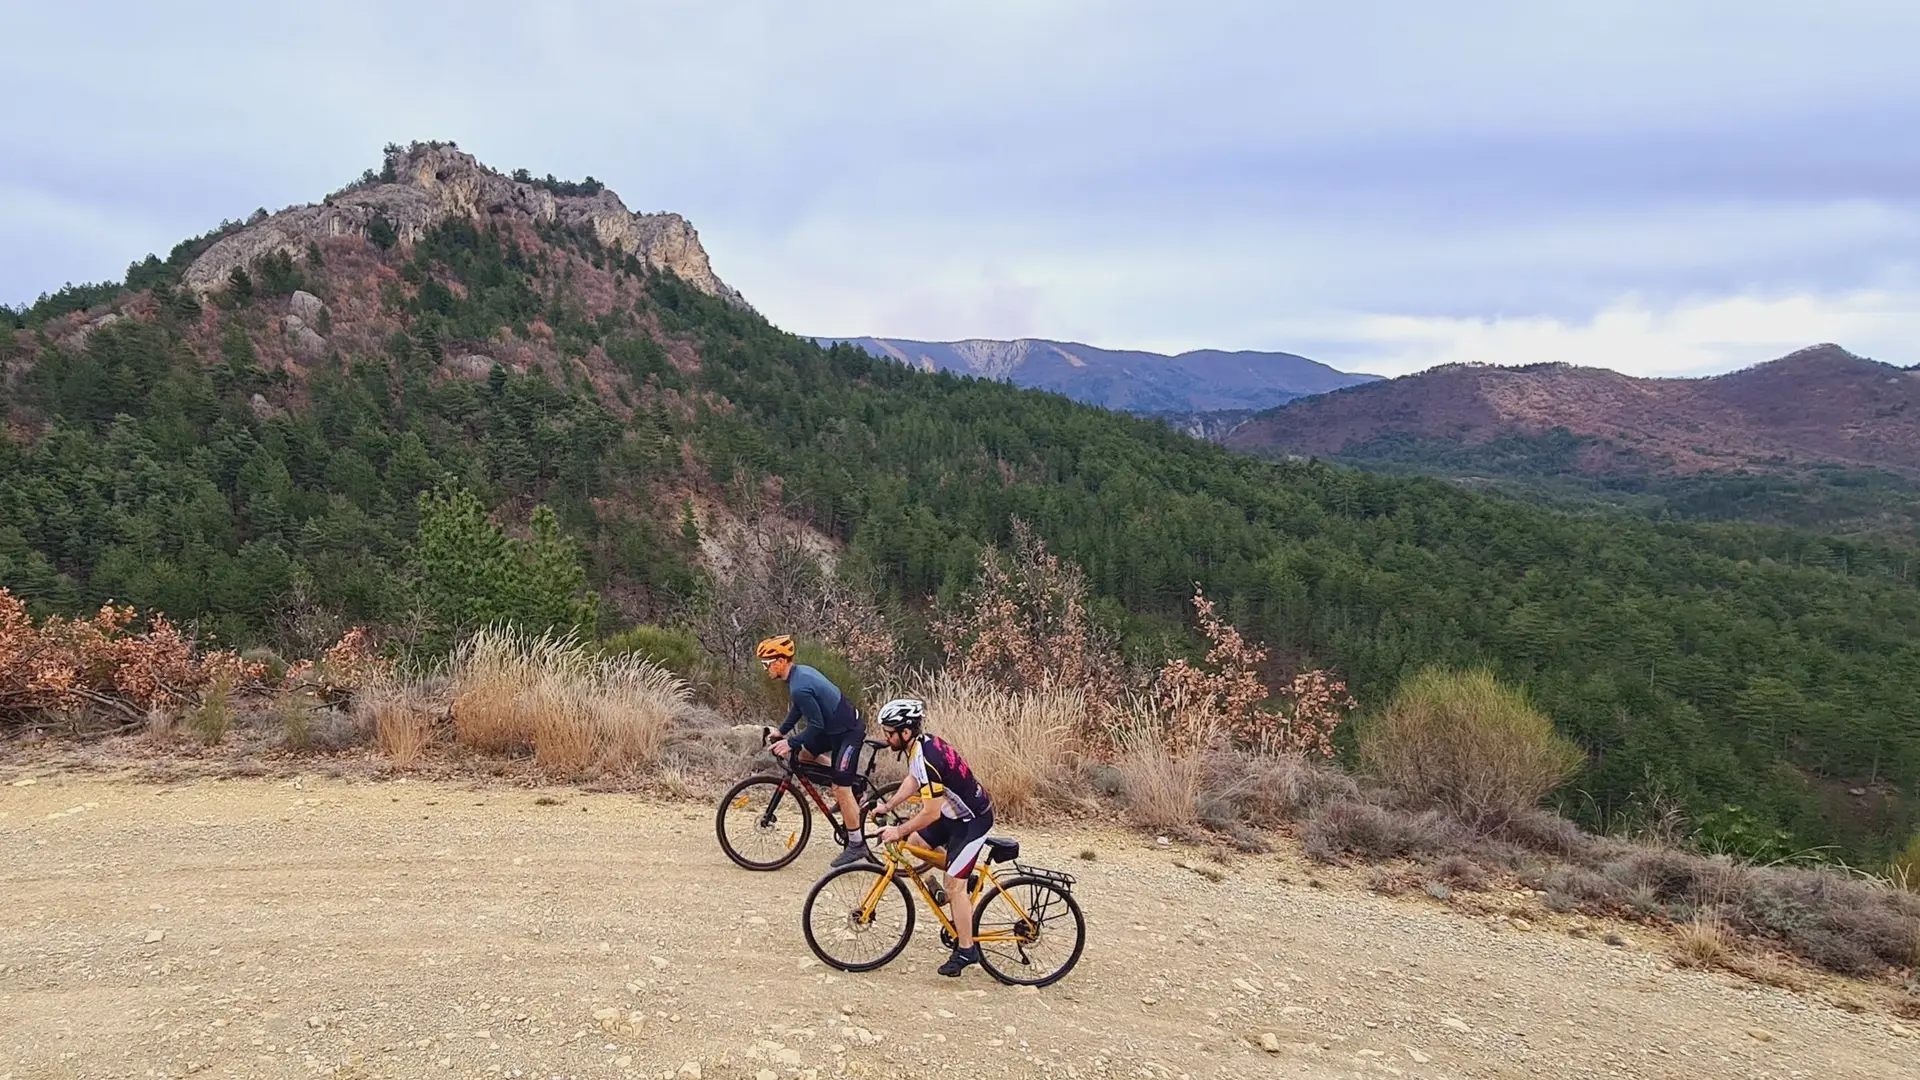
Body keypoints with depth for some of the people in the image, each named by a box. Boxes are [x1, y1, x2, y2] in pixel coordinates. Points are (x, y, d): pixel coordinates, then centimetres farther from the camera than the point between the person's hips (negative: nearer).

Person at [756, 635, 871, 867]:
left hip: (848, 732, -10)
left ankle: (856, 845, 4)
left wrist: (791, 743, -19)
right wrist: (780, 731, 14)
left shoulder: (799, 687, -26)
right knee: (805, 754, 18)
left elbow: (816, 725, -23)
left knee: (841, 788, -6)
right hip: (838, 725, 10)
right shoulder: (800, 671, 4)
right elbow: (798, 709, 18)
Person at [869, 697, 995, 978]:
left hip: (973, 820, -9)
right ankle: (961, 876, 28)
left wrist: (899, 831, -17)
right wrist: (888, 805, 6)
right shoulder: (921, 743, -3)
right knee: (916, 843, 14)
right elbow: (914, 780, 14)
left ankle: (966, 950, 9)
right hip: (958, 810, 9)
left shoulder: (926, 759, -31)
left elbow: (931, 813, -27)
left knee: (954, 884, -3)